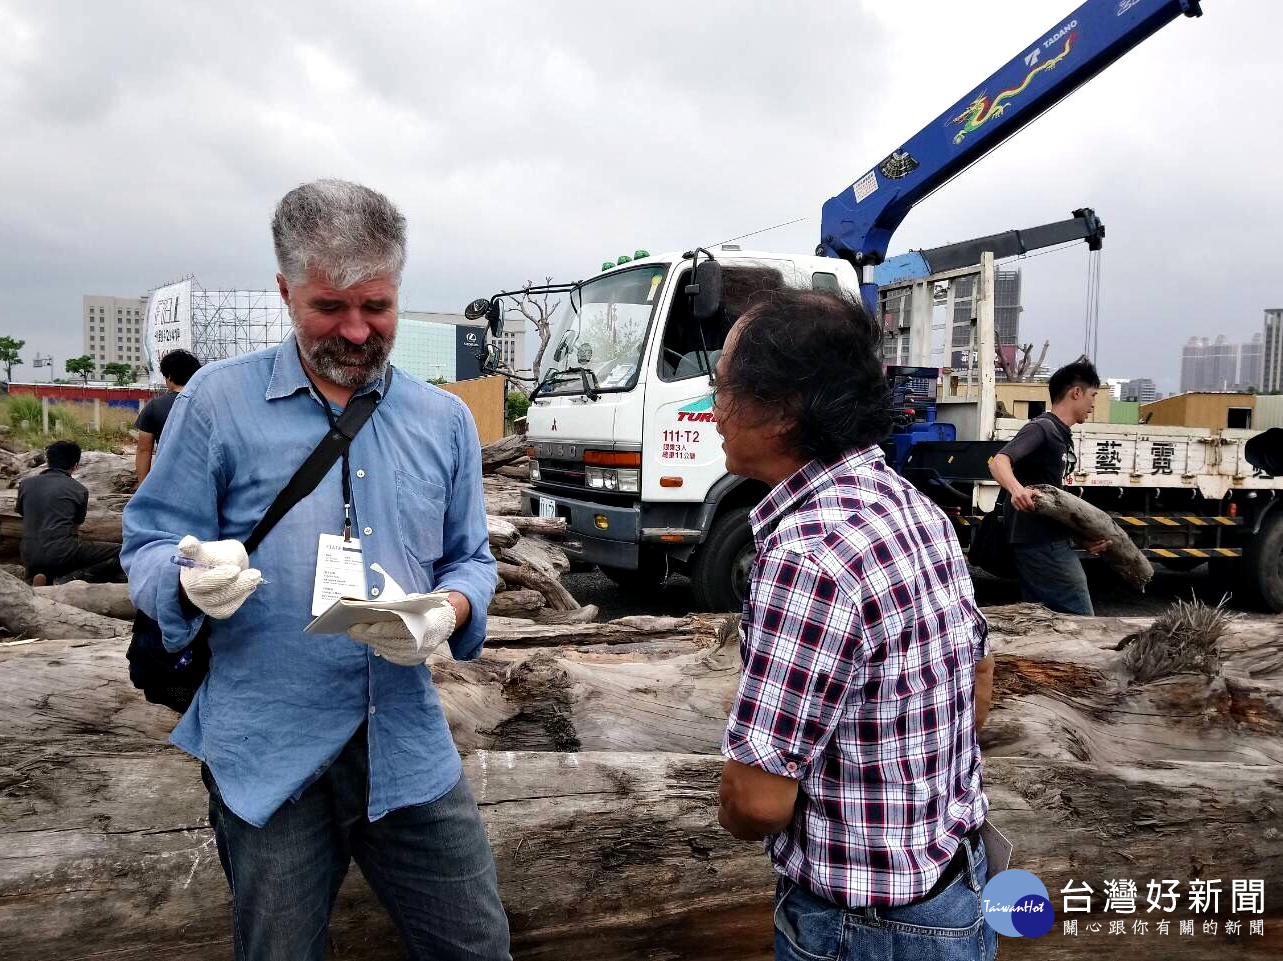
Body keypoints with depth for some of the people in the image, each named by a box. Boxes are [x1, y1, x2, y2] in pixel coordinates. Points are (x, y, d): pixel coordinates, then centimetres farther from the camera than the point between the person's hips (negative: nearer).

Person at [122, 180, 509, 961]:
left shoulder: (445, 419, 8)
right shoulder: (218, 399, -2)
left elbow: (471, 561, 12)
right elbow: (148, 549, -1)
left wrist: (447, 615, -11)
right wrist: (195, 581, -24)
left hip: (409, 743, 3)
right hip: (267, 751, -2)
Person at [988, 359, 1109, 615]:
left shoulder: (1062, 435, 20)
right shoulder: (1041, 428, -10)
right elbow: (998, 462, -26)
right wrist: (1016, 489, -47)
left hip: (1051, 540, 10)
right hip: (1041, 544, -10)